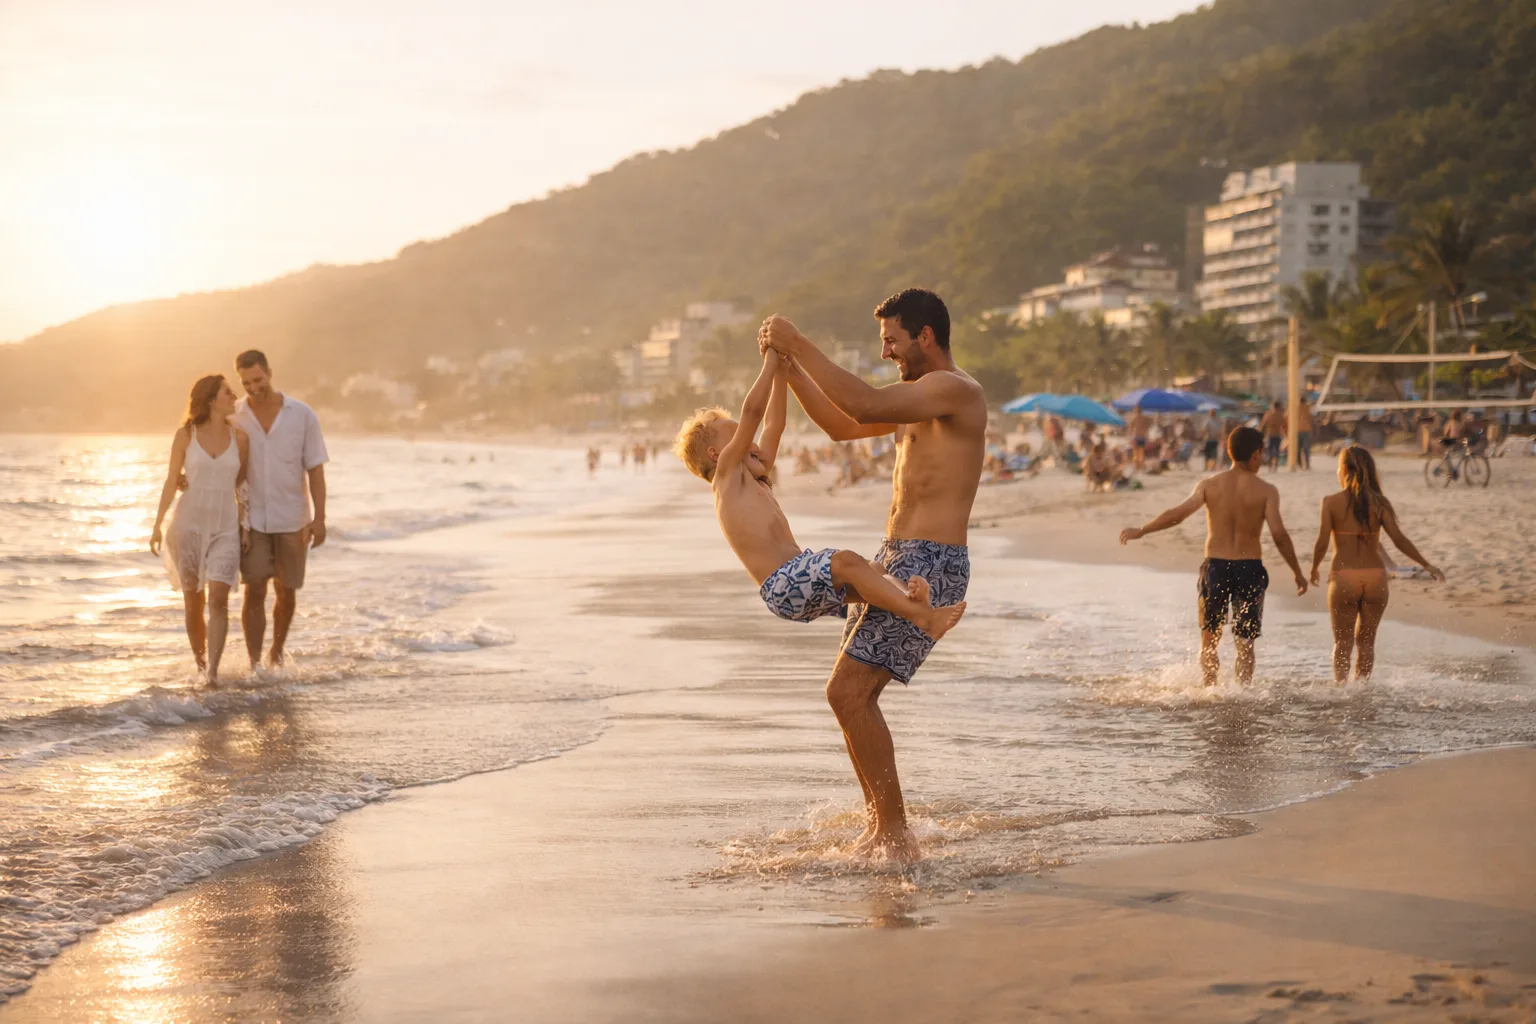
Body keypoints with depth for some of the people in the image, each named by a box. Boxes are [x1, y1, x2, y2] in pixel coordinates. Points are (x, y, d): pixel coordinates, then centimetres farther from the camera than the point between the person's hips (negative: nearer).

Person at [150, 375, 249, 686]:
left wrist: (245, 527, 3)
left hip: (225, 528, 0)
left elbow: (242, 485, 9)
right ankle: (200, 665, 25)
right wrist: (157, 526, -1)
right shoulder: (185, 435, -2)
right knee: (193, 603, 6)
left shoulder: (239, 436, 3)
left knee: (218, 599, -17)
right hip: (188, 523, 0)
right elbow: (171, 482, 3)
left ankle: (213, 672, -20)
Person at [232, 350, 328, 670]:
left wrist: (319, 518, -11)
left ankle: (277, 651, 33)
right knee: (254, 592, -10)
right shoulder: (232, 418, -2)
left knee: (286, 592, 11)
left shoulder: (302, 415, -4)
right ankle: (255, 664, -8)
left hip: (292, 520, 1)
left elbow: (315, 470, -3)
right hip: (252, 520, -1)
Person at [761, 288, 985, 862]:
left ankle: (894, 831, -10)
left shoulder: (955, 390, -12)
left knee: (848, 691, -16)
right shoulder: (918, 399, 21)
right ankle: (881, 825, 22)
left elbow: (864, 406, -25)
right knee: (855, 695, 12)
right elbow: (842, 426, 27)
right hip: (896, 558, 10)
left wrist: (800, 345, -19)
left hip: (930, 565, -10)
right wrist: (789, 367, 16)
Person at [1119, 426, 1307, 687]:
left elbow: (1178, 513, -10)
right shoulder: (1265, 491, -5)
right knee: (1245, 644, 9)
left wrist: (1140, 531, 0)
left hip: (1215, 567, 1)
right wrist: (1298, 574, -4)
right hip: (1250, 568, -1)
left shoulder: (1209, 485, 0)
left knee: (1209, 641, 15)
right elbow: (1279, 534, -12)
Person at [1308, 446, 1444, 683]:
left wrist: (1314, 569, 9)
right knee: (1366, 641, 16)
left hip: (1343, 577, -2)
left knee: (1343, 642, 7)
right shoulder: (1378, 502, 2)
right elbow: (1399, 539, -3)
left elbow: (1322, 543, -9)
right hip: (1375, 576, 2)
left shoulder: (1331, 502, -4)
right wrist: (1427, 565, 6)